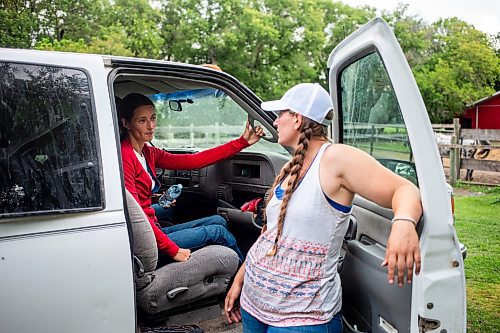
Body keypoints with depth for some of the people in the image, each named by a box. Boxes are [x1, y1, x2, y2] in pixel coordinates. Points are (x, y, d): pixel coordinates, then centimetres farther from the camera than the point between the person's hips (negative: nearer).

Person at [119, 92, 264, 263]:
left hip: (154, 231, 9)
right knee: (217, 231, -2)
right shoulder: (124, 156, -19)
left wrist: (242, 142, 1)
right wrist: (173, 250, -22)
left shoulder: (148, 153, 8)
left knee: (218, 221, 10)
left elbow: (193, 161, 2)